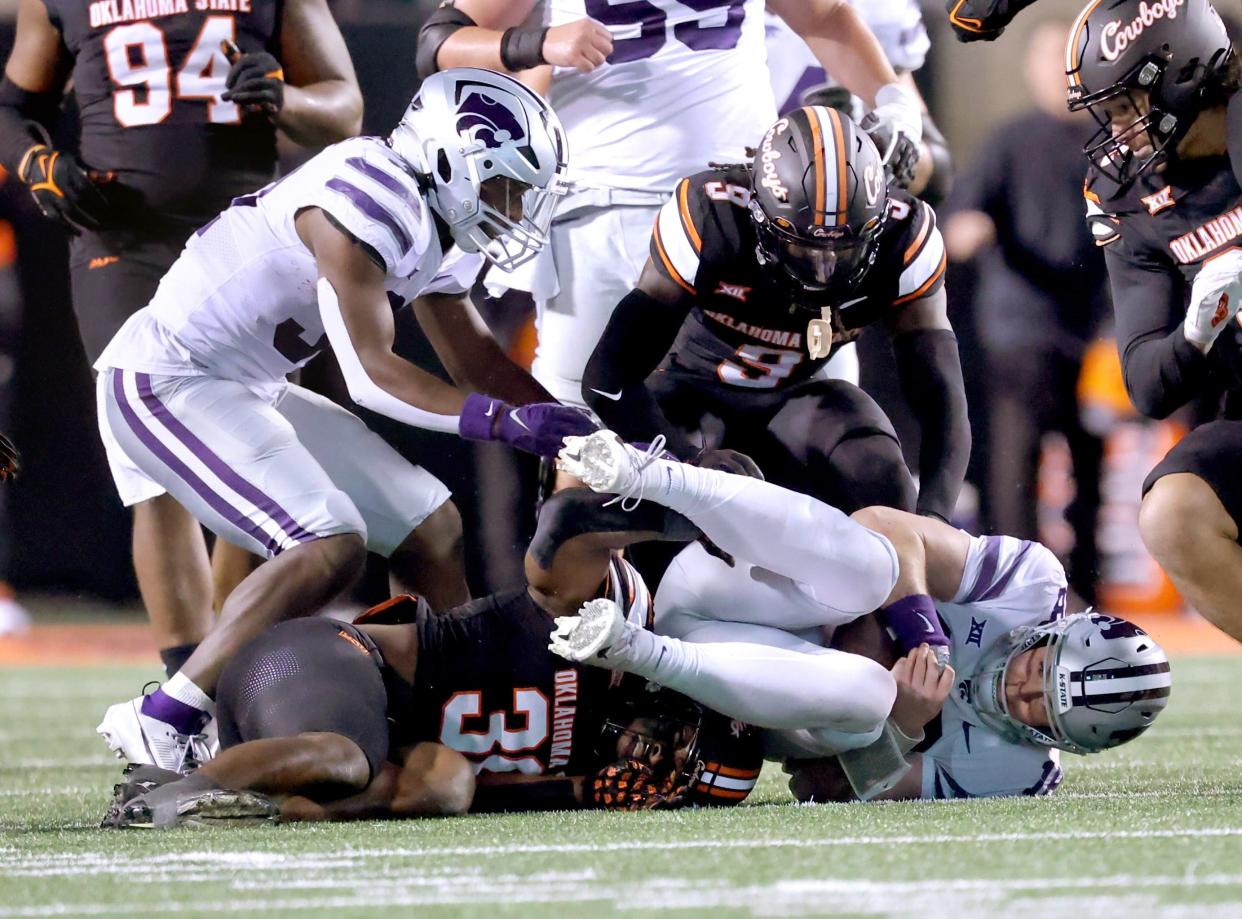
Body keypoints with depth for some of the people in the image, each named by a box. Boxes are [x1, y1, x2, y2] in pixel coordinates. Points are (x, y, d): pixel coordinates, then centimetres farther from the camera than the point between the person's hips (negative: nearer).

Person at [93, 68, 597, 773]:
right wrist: (505, 421, -32)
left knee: (432, 528, 7)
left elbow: (474, 357, 20)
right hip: (167, 380, -10)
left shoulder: (439, 225, 7)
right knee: (329, 546, -23)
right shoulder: (369, 200, -24)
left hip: (247, 392, 10)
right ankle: (161, 726, -19)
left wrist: (574, 426, 8)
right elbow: (373, 374, -25)